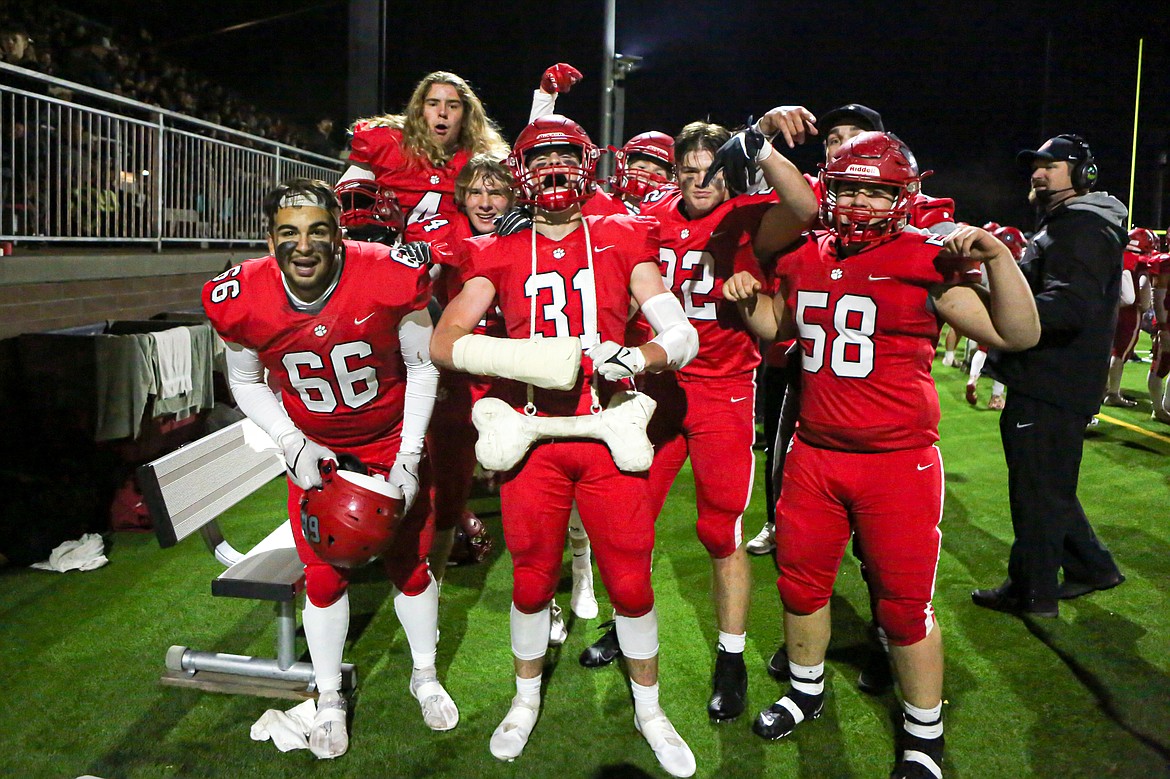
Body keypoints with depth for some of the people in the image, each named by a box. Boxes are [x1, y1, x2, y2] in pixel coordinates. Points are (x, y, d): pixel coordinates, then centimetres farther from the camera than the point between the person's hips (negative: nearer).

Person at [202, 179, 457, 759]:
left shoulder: (388, 279, -26)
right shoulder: (241, 300, -20)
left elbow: (422, 368, -11)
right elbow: (246, 382, 0)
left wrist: (409, 458, -13)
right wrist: (291, 443, -14)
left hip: (392, 438, -1)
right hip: (314, 448, 1)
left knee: (410, 564, 9)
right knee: (324, 576, 5)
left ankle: (425, 677, 35)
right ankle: (330, 700, 29)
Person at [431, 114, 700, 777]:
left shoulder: (622, 241, 5)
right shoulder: (499, 254, 6)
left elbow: (683, 334, -1)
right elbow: (444, 342, -4)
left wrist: (641, 355, -23)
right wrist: (521, 358, -20)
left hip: (607, 431, 0)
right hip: (532, 432, 1)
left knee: (631, 580, 6)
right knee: (532, 579, 12)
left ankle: (649, 709, 31)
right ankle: (527, 699, 39)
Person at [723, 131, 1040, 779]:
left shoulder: (928, 259, -9)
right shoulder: (804, 257, 6)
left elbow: (1018, 336, -11)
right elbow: (775, 326, 25)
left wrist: (997, 257, -22)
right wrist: (748, 299, 6)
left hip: (899, 462, -5)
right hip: (813, 453, 5)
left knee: (904, 603, 6)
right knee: (800, 581, 18)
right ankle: (806, 692, 44)